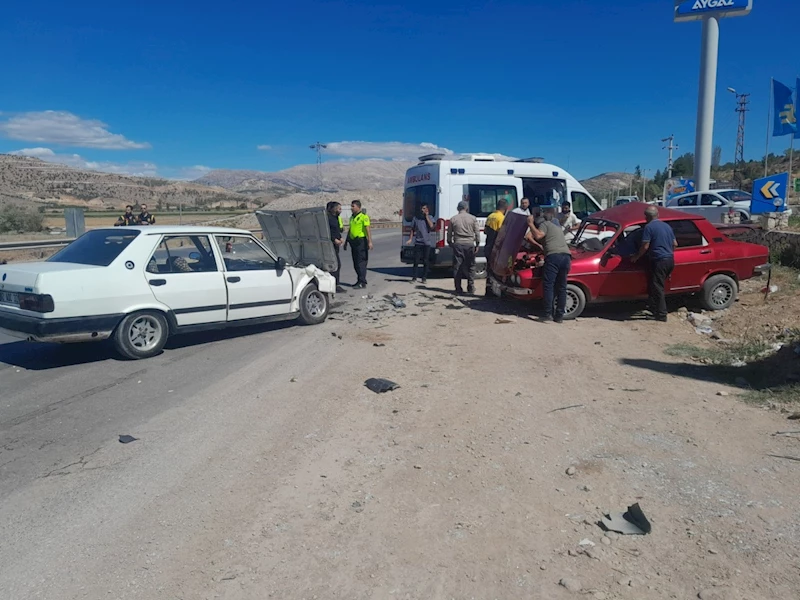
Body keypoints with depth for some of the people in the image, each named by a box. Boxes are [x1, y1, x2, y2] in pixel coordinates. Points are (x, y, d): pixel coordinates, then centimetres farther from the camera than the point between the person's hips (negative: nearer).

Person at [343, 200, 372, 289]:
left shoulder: (364, 216, -8)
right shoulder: (352, 217, 17)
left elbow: (368, 229, -15)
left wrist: (370, 242, -24)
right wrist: (346, 242, 25)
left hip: (361, 241, -8)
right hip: (353, 241, 8)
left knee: (361, 262, -8)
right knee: (355, 262, 11)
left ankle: (362, 282, -7)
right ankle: (360, 280, 20)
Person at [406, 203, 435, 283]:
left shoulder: (429, 218, 4)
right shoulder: (416, 218, 7)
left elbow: (431, 226, -15)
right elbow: (412, 229, 11)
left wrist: (426, 216, -10)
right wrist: (410, 239, 2)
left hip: (427, 243, -1)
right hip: (418, 242, 1)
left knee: (426, 261, 4)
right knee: (416, 261, -1)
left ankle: (424, 278, 13)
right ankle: (414, 277, 7)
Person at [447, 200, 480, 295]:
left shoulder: (453, 219, 4)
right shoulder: (473, 218, 3)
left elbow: (449, 234, 9)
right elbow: (477, 232, 2)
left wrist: (450, 243, 21)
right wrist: (477, 244, 7)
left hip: (458, 244, 0)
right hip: (470, 244, 0)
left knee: (457, 267, 4)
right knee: (470, 266, 9)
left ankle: (458, 289, 4)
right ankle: (471, 288, 9)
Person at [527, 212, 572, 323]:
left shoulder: (544, 224, 11)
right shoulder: (557, 227, 35)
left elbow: (538, 236, -7)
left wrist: (531, 224, 5)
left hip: (554, 256, -7)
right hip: (566, 256, 7)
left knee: (548, 285, -5)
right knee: (561, 287, 9)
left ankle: (548, 314, -11)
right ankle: (560, 316, 8)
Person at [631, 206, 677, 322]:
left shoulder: (649, 227, -8)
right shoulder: (667, 226, 15)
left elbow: (645, 246, -13)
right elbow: (675, 244, 19)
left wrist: (636, 257, 1)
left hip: (659, 260, -8)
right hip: (670, 259, 8)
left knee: (657, 288, -2)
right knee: (656, 285, 20)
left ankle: (661, 315, -2)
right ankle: (653, 307, 27)